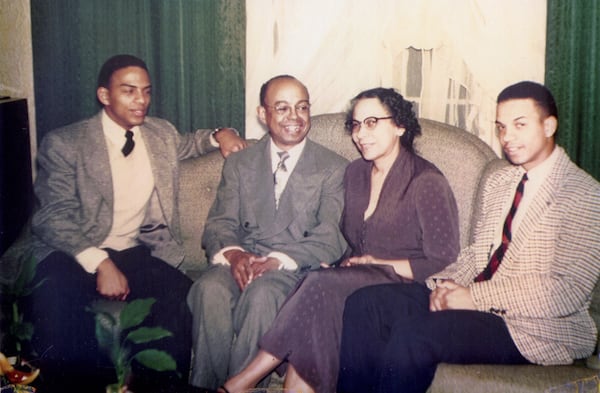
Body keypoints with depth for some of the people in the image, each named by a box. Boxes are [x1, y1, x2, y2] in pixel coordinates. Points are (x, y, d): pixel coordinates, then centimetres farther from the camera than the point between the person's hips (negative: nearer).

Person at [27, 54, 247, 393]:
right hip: (75, 255, -3)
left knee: (184, 299, -27)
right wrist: (100, 263, -25)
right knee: (57, 308, -36)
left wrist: (219, 135, 13)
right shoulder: (63, 144, -1)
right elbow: (53, 217, -10)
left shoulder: (161, 133, 14)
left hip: (138, 251, 4)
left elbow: (187, 144, 38)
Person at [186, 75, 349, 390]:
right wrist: (233, 254, -17)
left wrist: (277, 260, -20)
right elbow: (219, 224, 7)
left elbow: (330, 239, -4)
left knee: (262, 292, -34)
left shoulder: (333, 168, 5)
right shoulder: (239, 163, 15)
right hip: (243, 261, 2)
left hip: (296, 268, -2)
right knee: (210, 288, -30)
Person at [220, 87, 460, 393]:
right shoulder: (355, 173, 13)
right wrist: (334, 264, -2)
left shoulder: (425, 181, -8)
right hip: (358, 281, 6)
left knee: (322, 286, -31)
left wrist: (378, 263, -11)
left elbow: (443, 261, -10)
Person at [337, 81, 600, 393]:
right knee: (365, 303, -10)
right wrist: (447, 283, -5)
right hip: (475, 301, 7)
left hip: (532, 327, -7)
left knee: (412, 334, -29)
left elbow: (569, 291, -17)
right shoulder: (497, 183, 15)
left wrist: (475, 297, -19)